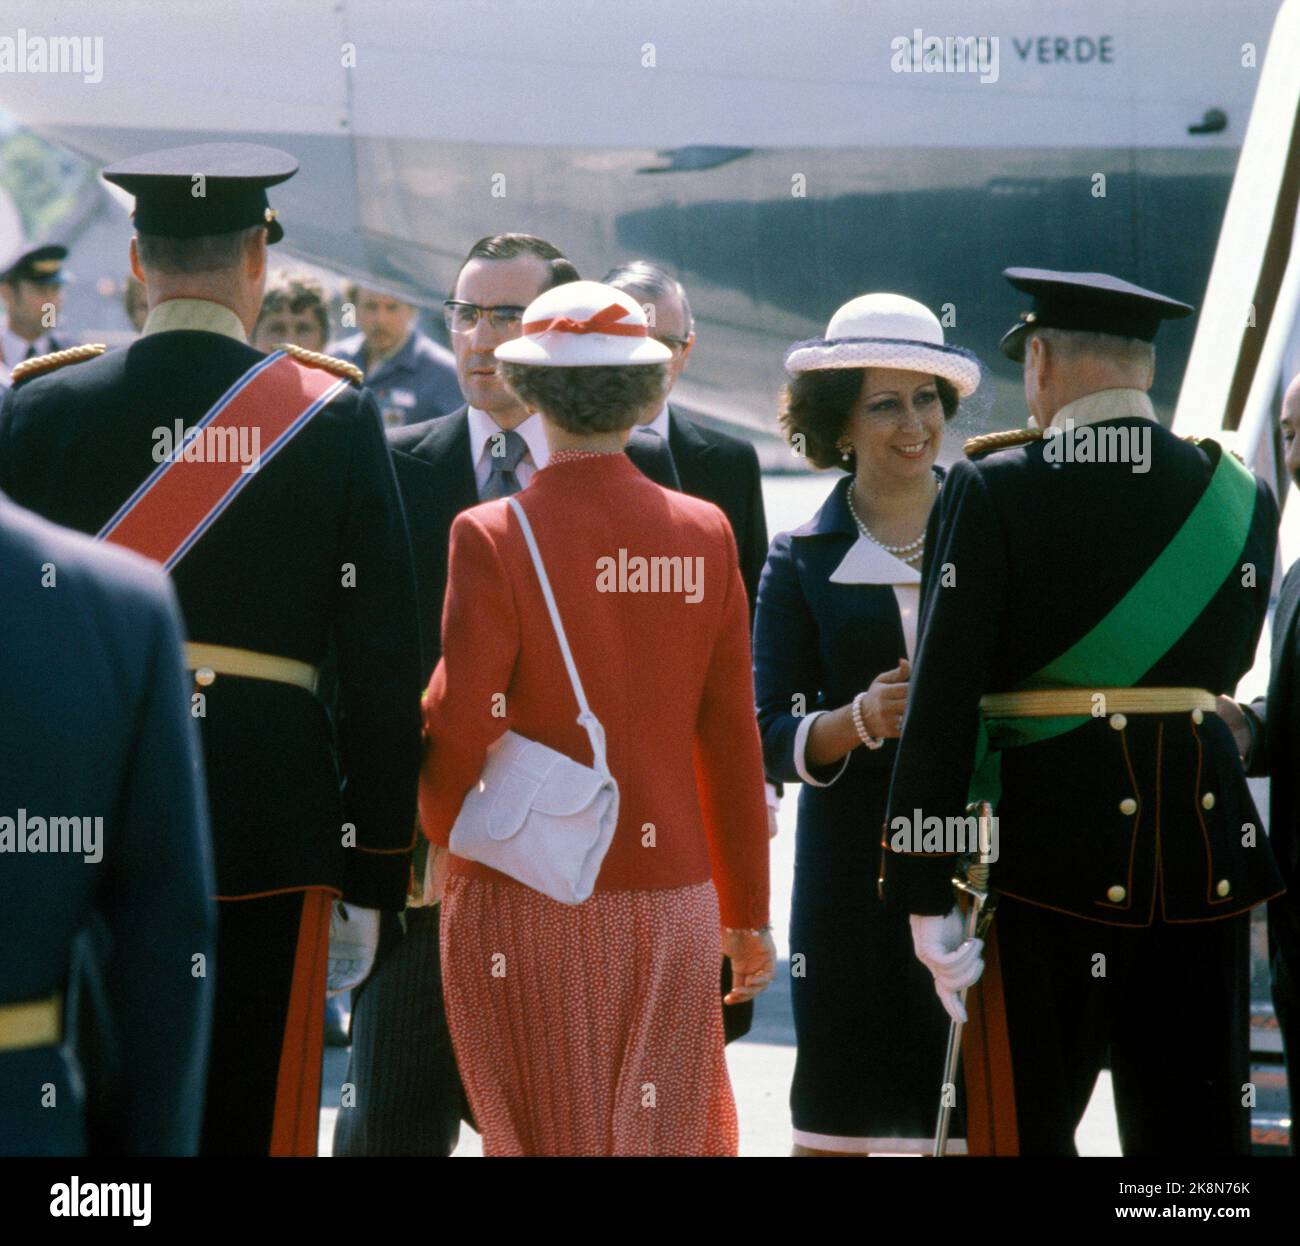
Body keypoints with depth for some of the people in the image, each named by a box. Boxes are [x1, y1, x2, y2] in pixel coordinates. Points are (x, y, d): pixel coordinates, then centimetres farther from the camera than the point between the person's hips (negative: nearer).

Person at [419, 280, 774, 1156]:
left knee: (552, 1138, 6)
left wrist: (449, 832, 8)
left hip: (527, 899, -3)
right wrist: (747, 914, 13)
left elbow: (458, 727, -14)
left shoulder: (495, 536, -11)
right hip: (669, 897, 3)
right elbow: (732, 743, 4)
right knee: (668, 1138, 12)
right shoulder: (705, 535, 0)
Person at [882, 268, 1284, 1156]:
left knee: (1028, 1122, 6)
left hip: (1047, 844, -3)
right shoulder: (1241, 496, 4)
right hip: (1205, 836, 3)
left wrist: (929, 894, -10)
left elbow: (943, 697, -11)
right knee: (1195, 1121, 8)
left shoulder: (995, 490, -7)